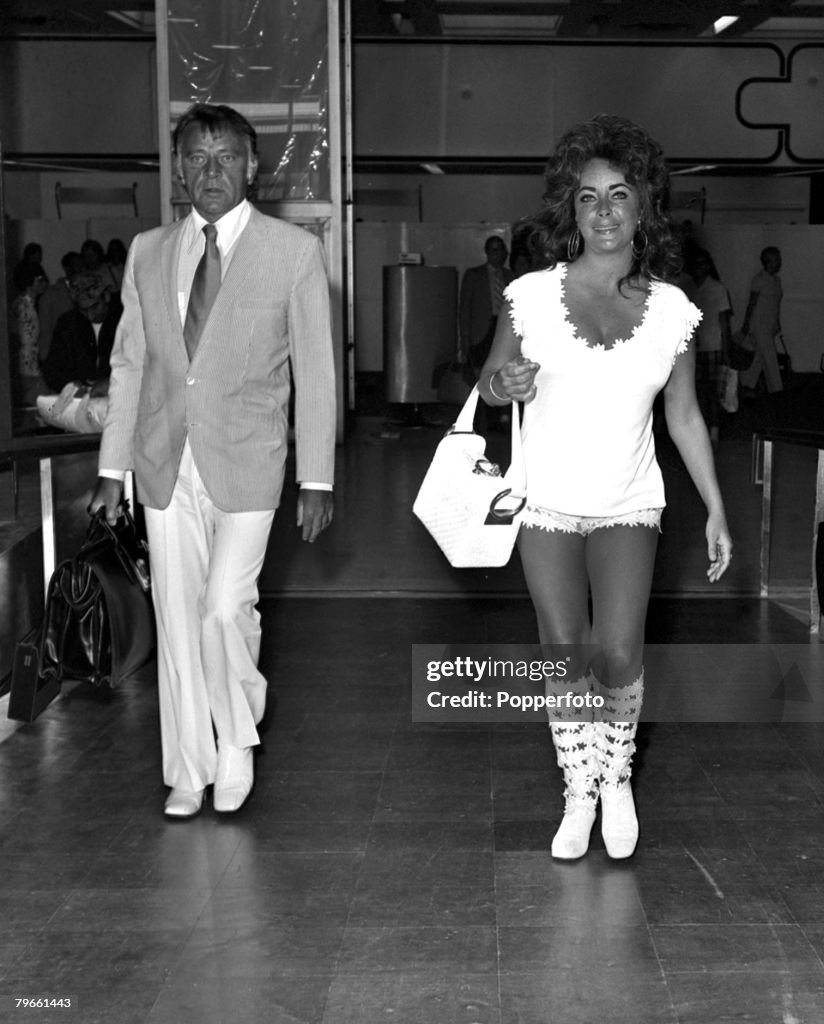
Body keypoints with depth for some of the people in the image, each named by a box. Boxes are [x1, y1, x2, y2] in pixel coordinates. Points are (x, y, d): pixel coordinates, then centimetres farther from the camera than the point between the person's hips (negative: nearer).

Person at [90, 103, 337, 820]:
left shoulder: (296, 251, -2)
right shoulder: (148, 252, 8)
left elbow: (316, 372, -2)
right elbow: (129, 364, 11)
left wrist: (318, 480, -5)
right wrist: (111, 468, 6)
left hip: (245, 463, -3)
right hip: (164, 463, 4)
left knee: (226, 609, -12)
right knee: (177, 620, 7)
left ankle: (237, 739, 16)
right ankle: (188, 772, 21)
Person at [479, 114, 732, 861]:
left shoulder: (671, 309, -3)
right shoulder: (533, 296, -6)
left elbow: (684, 416, 5)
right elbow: (490, 380, 4)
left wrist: (716, 510, 4)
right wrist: (502, 385, -21)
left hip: (628, 507, 0)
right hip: (547, 505, 0)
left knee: (619, 655, -12)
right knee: (567, 659, 3)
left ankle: (617, 779, 16)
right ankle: (579, 795, 24)